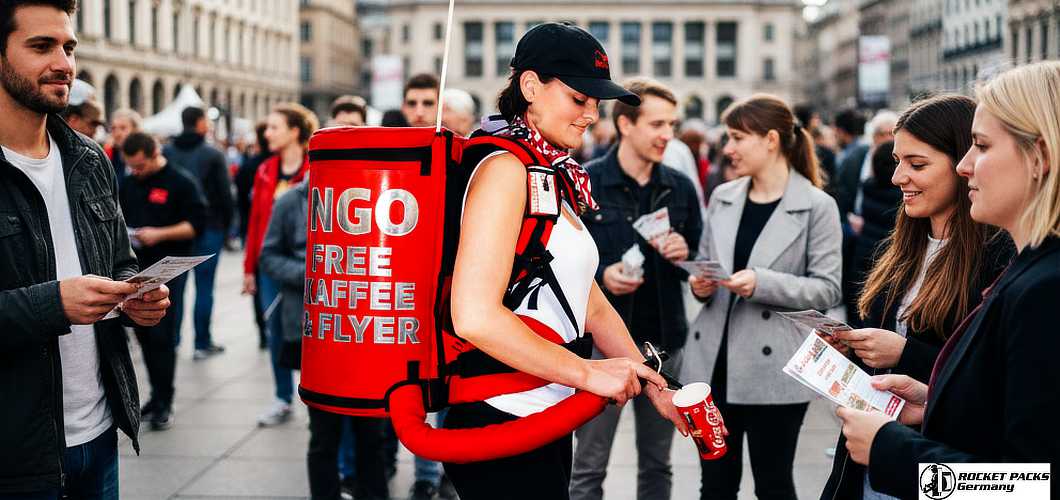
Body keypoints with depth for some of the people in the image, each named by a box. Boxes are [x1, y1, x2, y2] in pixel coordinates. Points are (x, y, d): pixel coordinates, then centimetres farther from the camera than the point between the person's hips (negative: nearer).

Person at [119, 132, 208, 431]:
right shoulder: (128, 184, 11)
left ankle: (164, 404, -1)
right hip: (137, 268, 6)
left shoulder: (181, 183, -7)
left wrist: (160, 234, -19)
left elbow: (197, 223, -10)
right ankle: (158, 394, 22)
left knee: (162, 336, -7)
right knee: (144, 334, 10)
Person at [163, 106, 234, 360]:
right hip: (208, 227, -3)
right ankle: (202, 343, 7)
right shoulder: (213, 155, -8)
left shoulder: (166, 153, 1)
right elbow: (226, 195, -6)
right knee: (204, 286, 3)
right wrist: (226, 225, 7)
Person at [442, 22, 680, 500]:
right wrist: (588, 372, -17)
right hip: (501, 423, -9)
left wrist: (659, 391, 12)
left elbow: (592, 306, 17)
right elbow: (475, 316, -24)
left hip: (545, 422, 9)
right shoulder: (505, 169, -14)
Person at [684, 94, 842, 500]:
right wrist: (699, 284, -6)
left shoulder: (817, 206, -7)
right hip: (715, 361, 5)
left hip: (774, 367, -5)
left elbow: (828, 289, -10)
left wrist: (763, 283, -23)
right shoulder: (722, 197, 10)